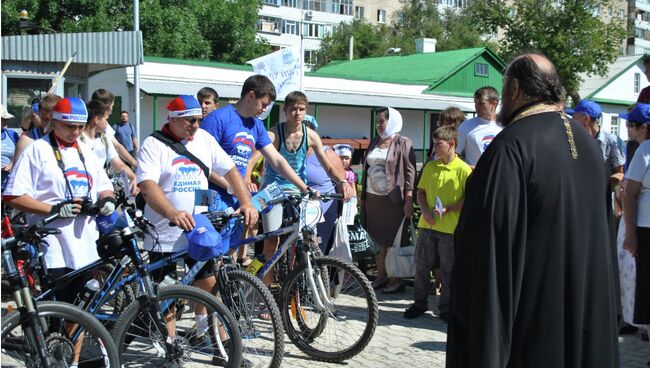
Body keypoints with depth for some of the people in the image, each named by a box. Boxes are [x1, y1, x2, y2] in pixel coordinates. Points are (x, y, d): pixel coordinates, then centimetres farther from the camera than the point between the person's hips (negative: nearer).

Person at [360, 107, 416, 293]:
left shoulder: (403, 144, -4)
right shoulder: (374, 143, 15)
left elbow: (410, 172, -9)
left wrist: (408, 200, -16)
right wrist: (362, 195, 17)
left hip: (392, 199, -6)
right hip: (372, 197, 6)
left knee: (393, 240, -3)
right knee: (377, 239, 9)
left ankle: (396, 279, 3)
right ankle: (381, 276, 18)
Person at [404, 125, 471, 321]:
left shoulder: (463, 169, -8)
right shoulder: (430, 167, 7)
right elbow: (420, 191, 13)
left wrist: (447, 209, -18)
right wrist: (425, 210, -5)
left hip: (450, 227, -5)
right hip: (427, 224, 5)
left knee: (448, 270, 6)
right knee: (421, 265, 10)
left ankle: (446, 308, 18)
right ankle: (419, 303, 24)